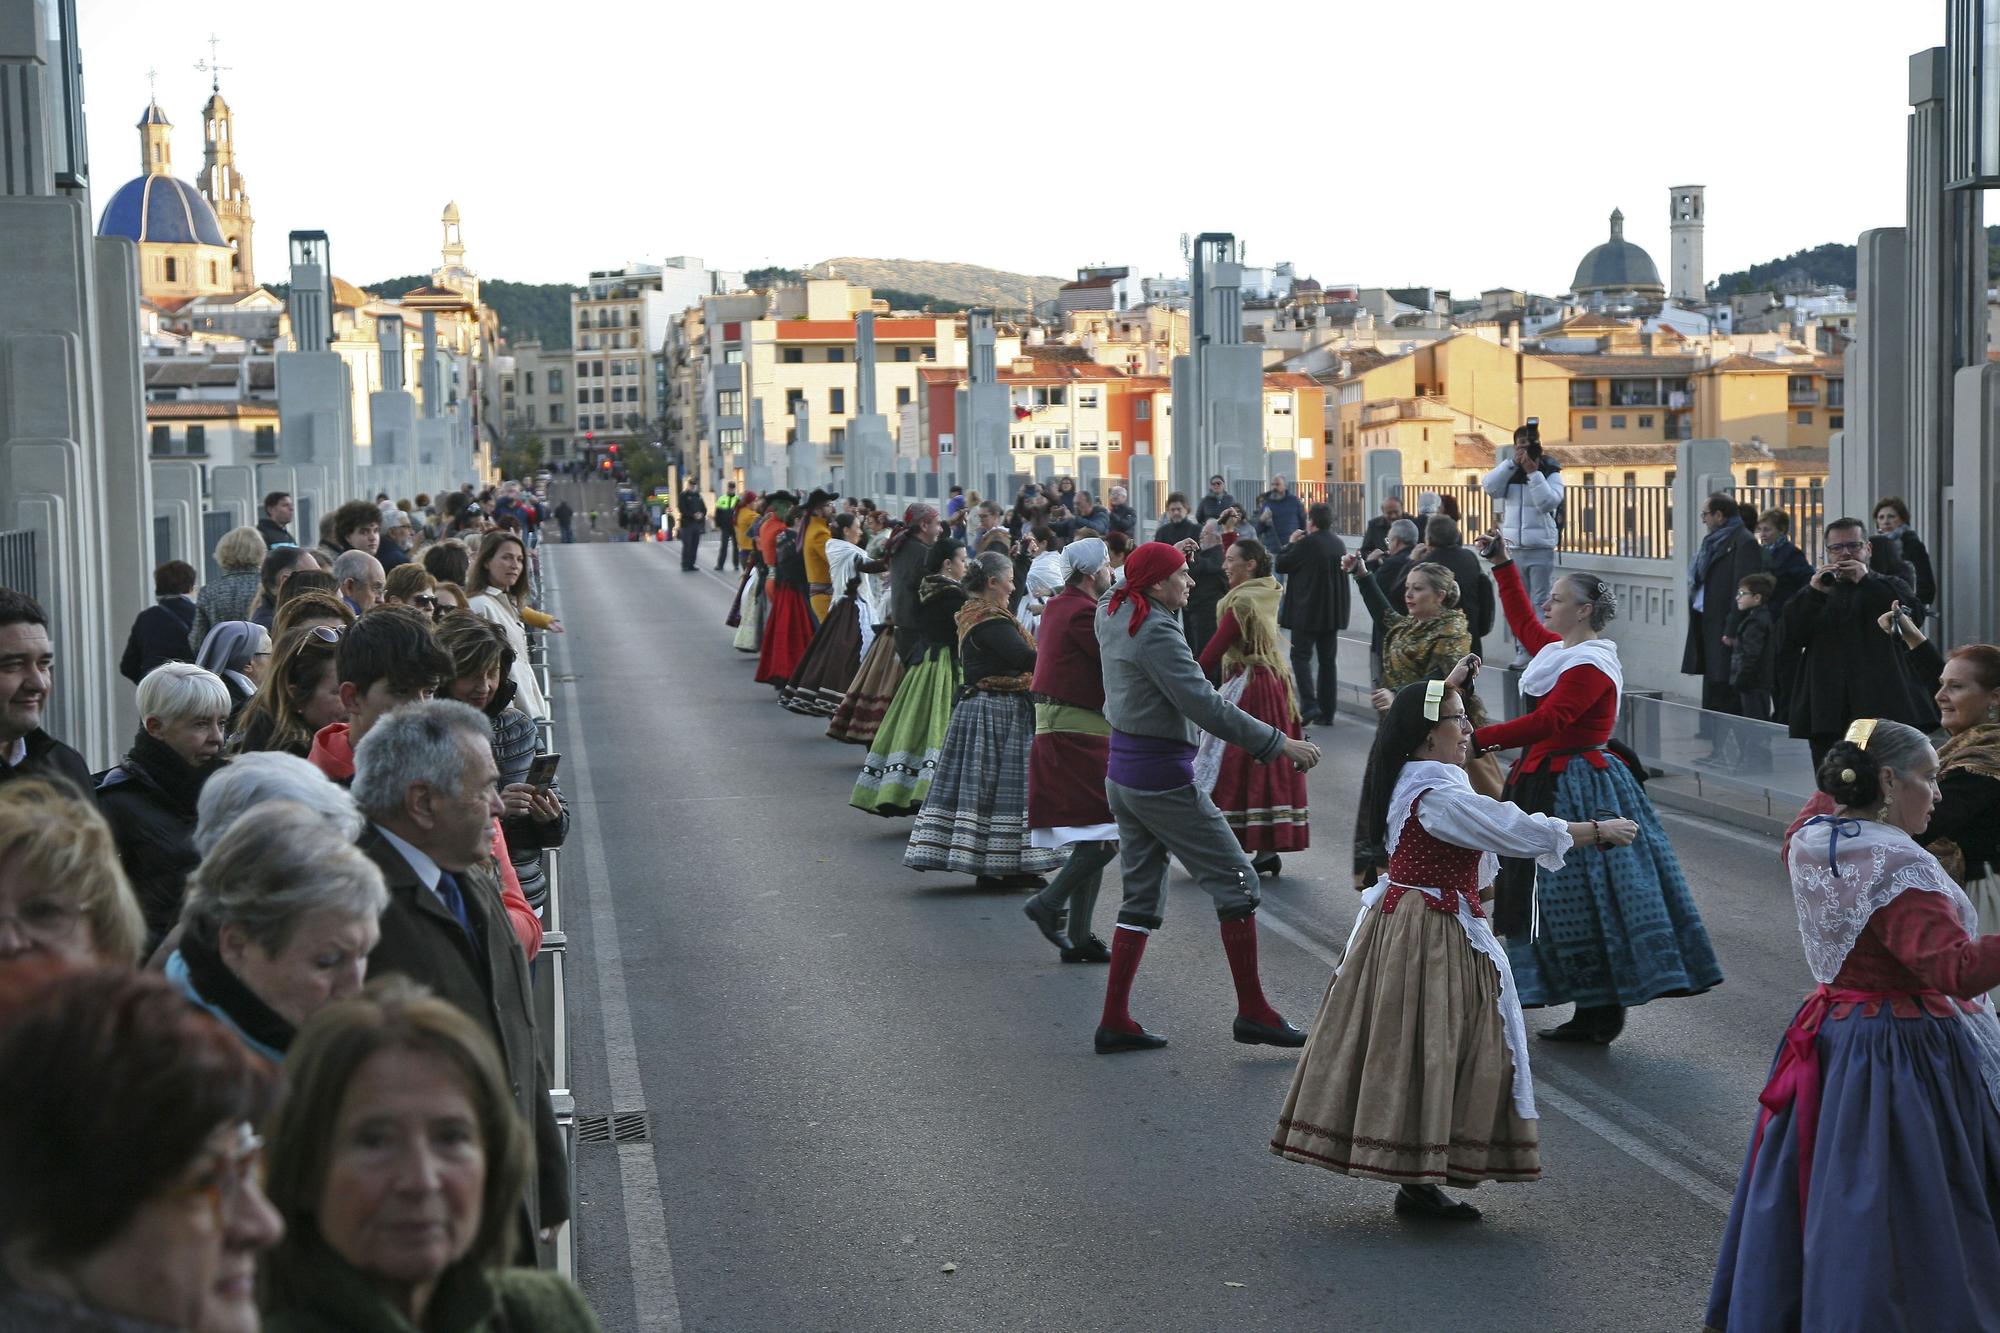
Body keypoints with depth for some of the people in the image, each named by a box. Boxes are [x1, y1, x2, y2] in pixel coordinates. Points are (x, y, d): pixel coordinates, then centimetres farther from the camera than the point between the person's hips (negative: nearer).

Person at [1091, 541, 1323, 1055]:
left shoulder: (1113, 613, 4)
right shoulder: (1156, 633, -21)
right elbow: (1205, 705, -25)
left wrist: (1149, 564, 19)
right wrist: (1278, 743, -22)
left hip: (1122, 774, 9)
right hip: (1163, 776, -9)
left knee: (1142, 896, 14)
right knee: (1235, 881, 0)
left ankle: (1114, 1021, 13)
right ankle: (1253, 1012, 3)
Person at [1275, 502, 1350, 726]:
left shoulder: (1307, 543, -16)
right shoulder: (1338, 544, 7)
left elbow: (1281, 565, -10)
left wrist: (1291, 543, 6)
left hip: (1307, 611, -7)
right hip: (1333, 612, 7)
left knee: (1301, 656, 0)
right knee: (1328, 659, 10)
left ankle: (1309, 704, -15)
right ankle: (1327, 712, 11)